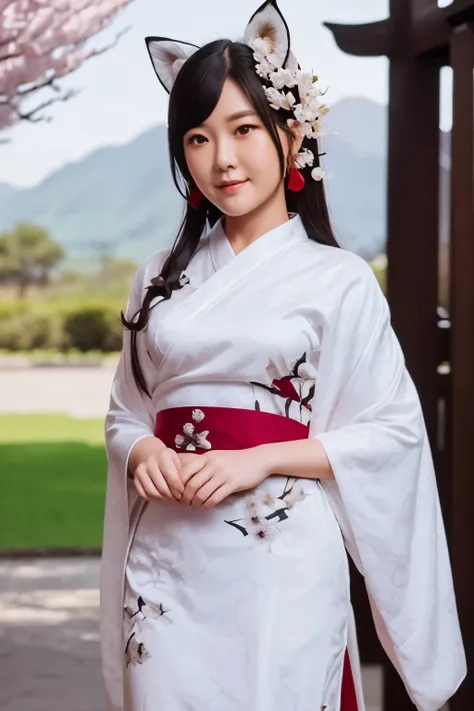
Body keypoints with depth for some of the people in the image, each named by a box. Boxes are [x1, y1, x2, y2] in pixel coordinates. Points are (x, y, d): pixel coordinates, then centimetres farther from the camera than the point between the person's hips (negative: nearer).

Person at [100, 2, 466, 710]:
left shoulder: (338, 280, -2)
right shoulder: (160, 278, 11)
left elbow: (394, 429, -4)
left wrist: (262, 460, -13)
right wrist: (143, 452, -6)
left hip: (279, 566, -3)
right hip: (166, 564, 4)